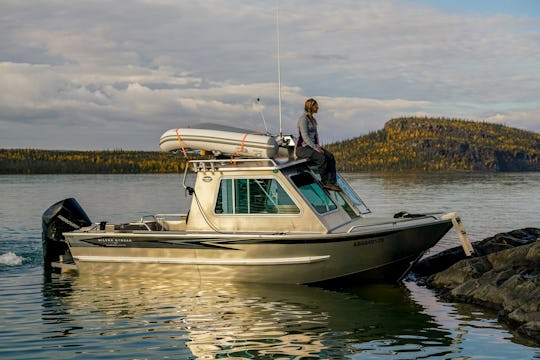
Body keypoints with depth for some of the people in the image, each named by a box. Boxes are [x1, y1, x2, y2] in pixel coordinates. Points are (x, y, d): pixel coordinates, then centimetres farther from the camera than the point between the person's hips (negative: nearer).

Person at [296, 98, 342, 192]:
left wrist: (318, 146, 4)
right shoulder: (303, 118, -11)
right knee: (322, 158, -30)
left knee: (330, 157, -13)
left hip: (312, 146, 9)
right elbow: (305, 136, -19)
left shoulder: (313, 120, 18)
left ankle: (331, 182, -19)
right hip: (302, 148, -9)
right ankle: (324, 182, -15)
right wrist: (316, 148, -22)